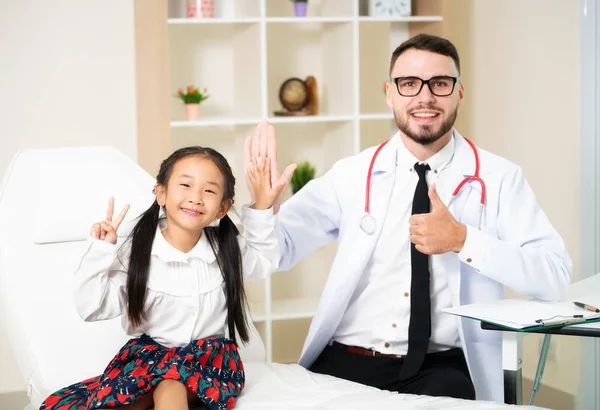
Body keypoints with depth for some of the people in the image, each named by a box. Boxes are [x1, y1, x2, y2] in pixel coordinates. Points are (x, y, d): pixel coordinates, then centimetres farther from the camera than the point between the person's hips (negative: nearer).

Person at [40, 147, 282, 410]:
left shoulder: (226, 249, -1)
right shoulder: (137, 252, -9)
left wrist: (262, 208, 6)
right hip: (149, 355, 1)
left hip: (209, 357, -1)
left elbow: (264, 261, 19)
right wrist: (101, 253, -23)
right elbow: (93, 308, -11)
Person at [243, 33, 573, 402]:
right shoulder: (351, 175, 7)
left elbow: (556, 277, -6)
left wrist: (462, 240, -16)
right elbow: (277, 251, 7)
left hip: (443, 368, -1)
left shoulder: (499, 178, 2)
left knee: (447, 394, -32)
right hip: (344, 361, 1)